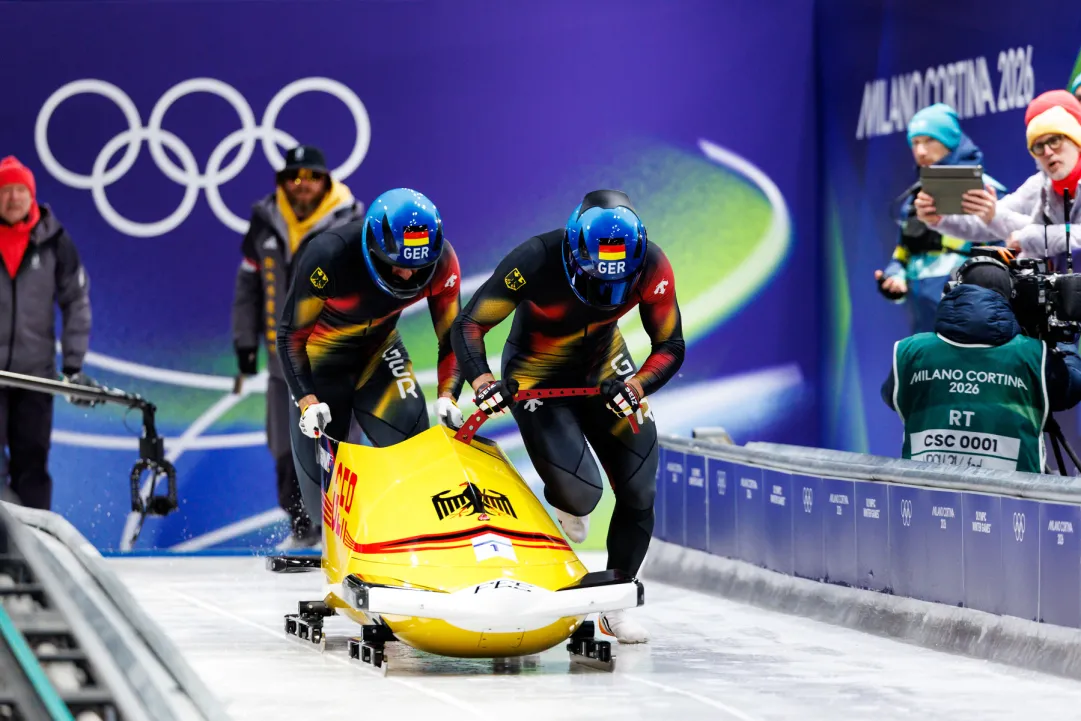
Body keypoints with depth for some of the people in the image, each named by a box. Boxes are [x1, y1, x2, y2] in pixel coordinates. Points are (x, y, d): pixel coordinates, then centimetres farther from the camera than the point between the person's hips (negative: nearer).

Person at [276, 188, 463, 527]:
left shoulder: (442, 262, -24)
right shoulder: (329, 255, -35)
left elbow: (452, 333, -9)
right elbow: (291, 333, -23)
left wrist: (447, 394, -26)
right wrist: (306, 400, -33)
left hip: (379, 347, 3)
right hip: (323, 355, -3)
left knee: (412, 443, -17)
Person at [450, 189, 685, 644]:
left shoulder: (652, 266, -23)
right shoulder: (536, 261, -32)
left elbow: (670, 347, -12)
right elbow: (468, 326, -24)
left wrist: (637, 385, -32)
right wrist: (480, 379, -42)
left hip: (603, 368, 4)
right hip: (537, 379, -4)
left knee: (638, 491, -5)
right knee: (580, 494, -19)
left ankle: (616, 603, 14)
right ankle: (567, 500, 20)